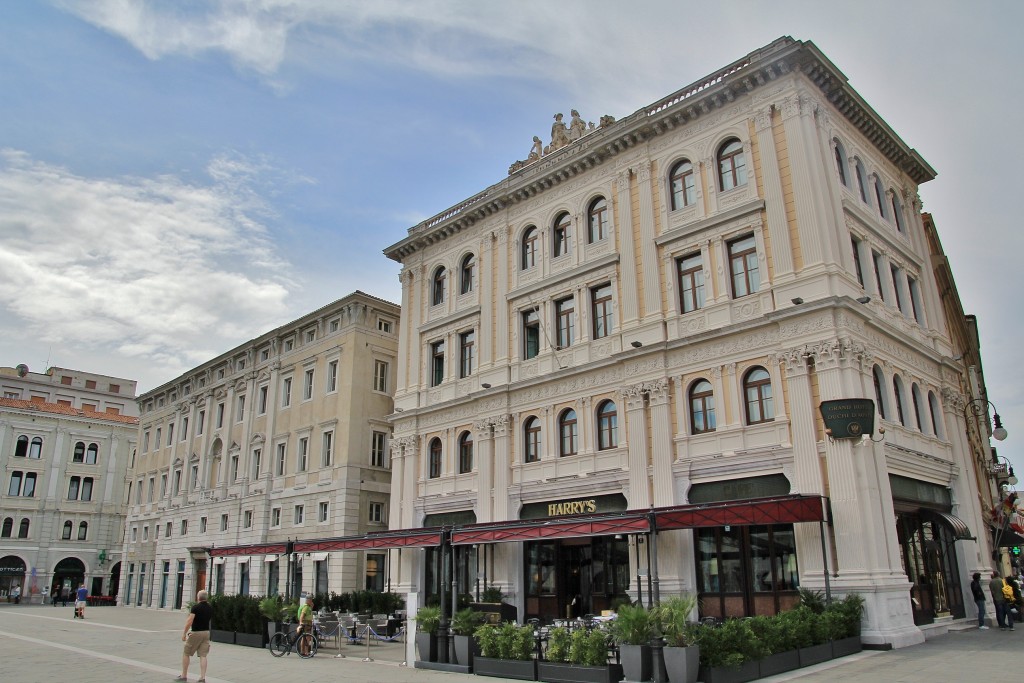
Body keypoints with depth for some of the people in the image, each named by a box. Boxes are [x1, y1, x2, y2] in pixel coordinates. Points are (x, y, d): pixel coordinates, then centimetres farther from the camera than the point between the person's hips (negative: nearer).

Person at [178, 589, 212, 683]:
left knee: (186, 654, 12)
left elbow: (190, 621, -18)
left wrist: (184, 633, -12)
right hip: (206, 632, 5)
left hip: (196, 633, -5)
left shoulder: (195, 607, -12)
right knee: (203, 656, 2)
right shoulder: (210, 608, 7)